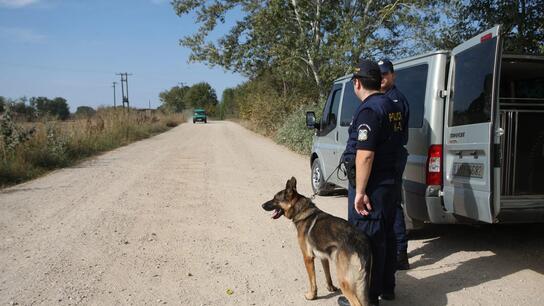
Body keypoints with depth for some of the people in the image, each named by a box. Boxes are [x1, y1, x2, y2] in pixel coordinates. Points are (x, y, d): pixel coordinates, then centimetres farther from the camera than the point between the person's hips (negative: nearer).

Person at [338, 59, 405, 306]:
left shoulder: (368, 110, -18)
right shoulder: (393, 107, 11)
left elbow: (365, 154, -24)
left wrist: (360, 192, -22)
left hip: (370, 186, -10)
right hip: (389, 181, 10)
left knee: (366, 239, -1)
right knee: (385, 235, 18)